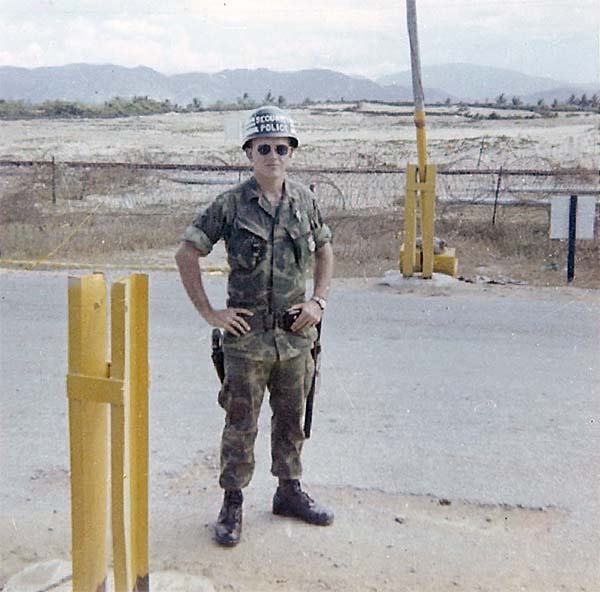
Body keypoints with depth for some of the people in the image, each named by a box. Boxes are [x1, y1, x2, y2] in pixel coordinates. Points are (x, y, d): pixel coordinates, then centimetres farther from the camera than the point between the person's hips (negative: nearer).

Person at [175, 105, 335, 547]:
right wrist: (210, 313, -8)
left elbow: (325, 250, 17)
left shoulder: (305, 201, 4)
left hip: (296, 334, 4)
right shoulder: (230, 205, -8)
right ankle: (233, 504, 19)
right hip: (247, 334, -3)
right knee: (241, 425, 5)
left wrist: (319, 300, 4)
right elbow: (187, 254, -5)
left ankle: (290, 491, 33)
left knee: (292, 419, 16)